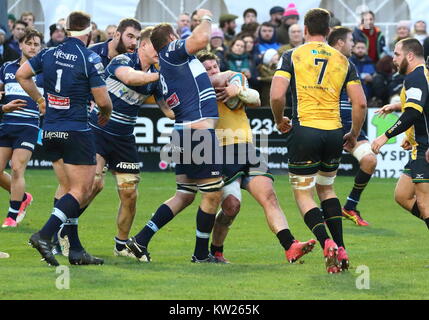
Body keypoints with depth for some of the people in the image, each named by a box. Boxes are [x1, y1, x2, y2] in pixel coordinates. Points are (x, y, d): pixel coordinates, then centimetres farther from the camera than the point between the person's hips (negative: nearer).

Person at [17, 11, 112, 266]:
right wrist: (106, 114, 11)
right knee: (81, 191, -3)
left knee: (70, 190, 13)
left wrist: (39, 99, 27)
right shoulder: (90, 59, -12)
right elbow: (103, 101, -11)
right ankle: (45, 235, -20)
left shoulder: (49, 54, 5)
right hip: (77, 133, -7)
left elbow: (22, 75, 15)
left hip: (50, 132, 7)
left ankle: (75, 250, 11)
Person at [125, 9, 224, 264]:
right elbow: (201, 39, -21)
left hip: (182, 134, 9)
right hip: (200, 132, -9)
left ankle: (141, 240, 8)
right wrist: (206, 18, -2)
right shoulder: (172, 51, -3)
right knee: (213, 194, 0)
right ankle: (201, 254, 8)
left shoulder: (162, 72, 21)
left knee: (184, 195, 14)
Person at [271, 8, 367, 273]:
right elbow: (360, 103, 3)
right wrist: (354, 135, 18)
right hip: (334, 132, 3)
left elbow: (277, 95, -11)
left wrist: (279, 120, 8)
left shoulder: (292, 57, 0)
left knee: (303, 194, 7)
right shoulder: (343, 60, 8)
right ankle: (340, 249, 14)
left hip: (304, 130, -3)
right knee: (327, 188, 24)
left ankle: (327, 244, -16)